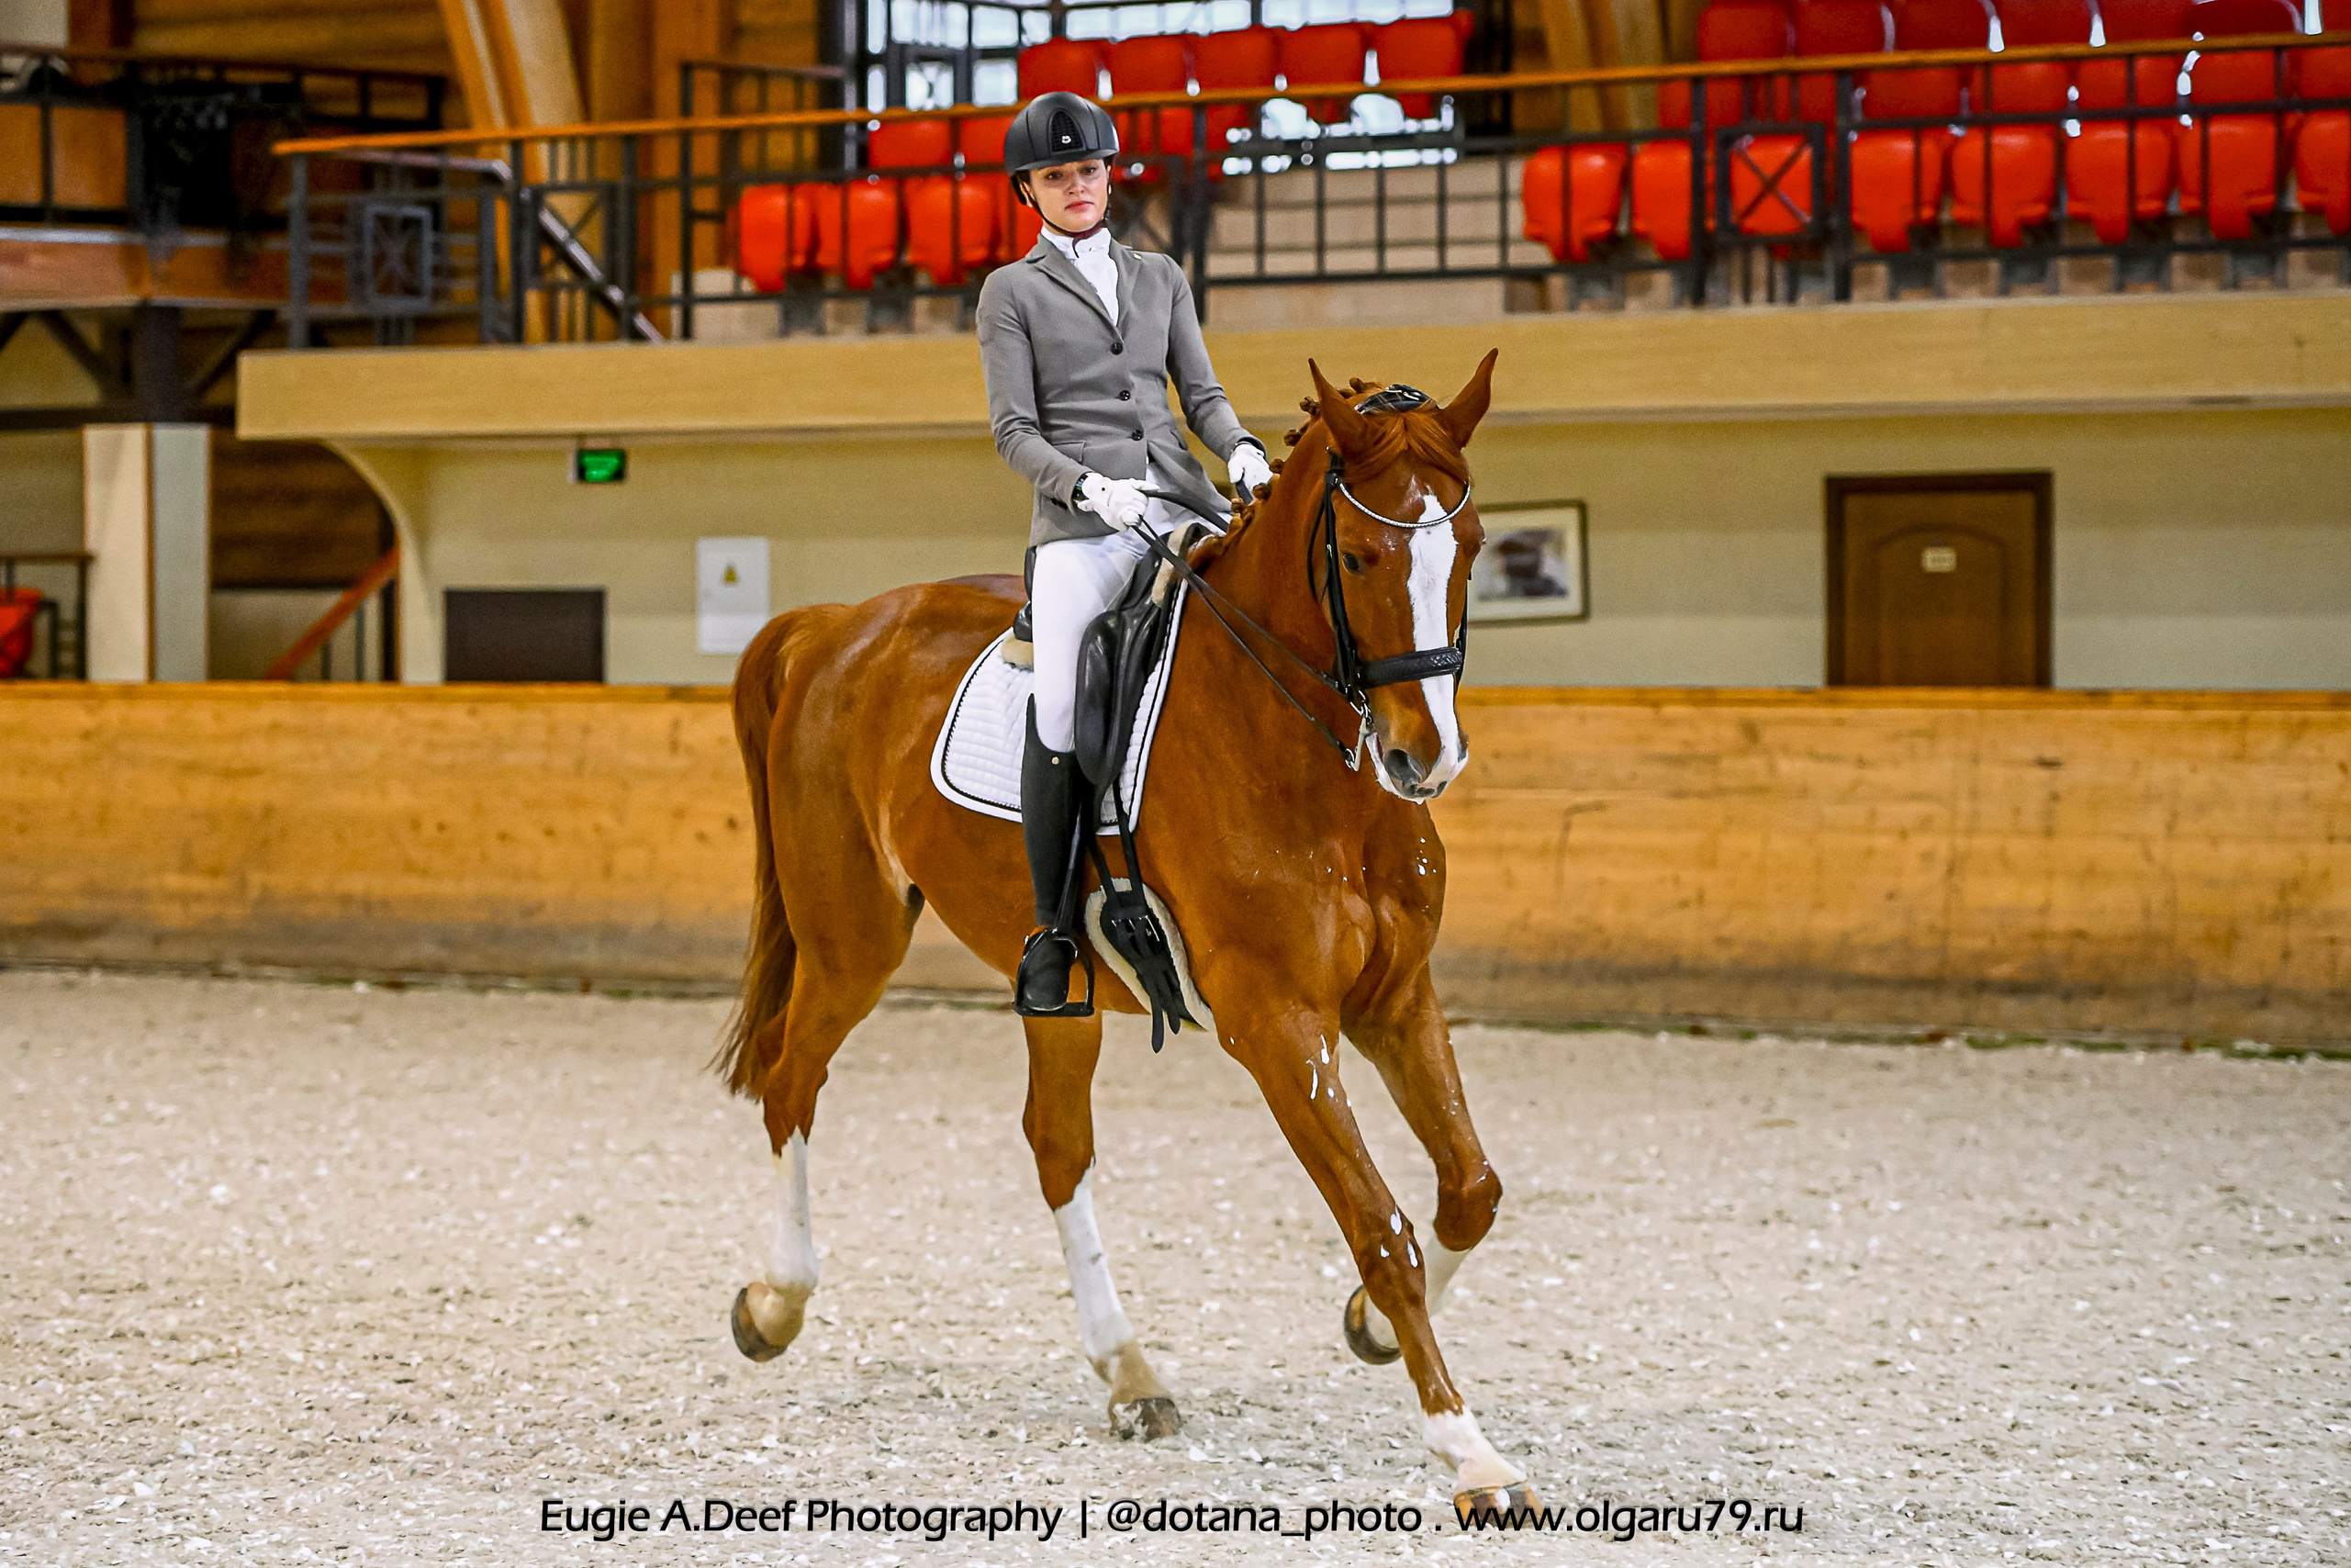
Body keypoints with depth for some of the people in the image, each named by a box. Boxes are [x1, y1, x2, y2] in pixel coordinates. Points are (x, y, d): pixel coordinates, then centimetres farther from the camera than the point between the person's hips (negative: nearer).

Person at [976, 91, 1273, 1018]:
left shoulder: (1160, 277, 23)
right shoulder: (1012, 292, 12)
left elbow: (1202, 394, 17)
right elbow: (1015, 431, 4)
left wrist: (1242, 450, -5)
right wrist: (1088, 486, -14)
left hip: (1183, 503, 3)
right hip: (1080, 524, -3)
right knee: (1058, 719, -19)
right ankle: (1052, 935, -7)